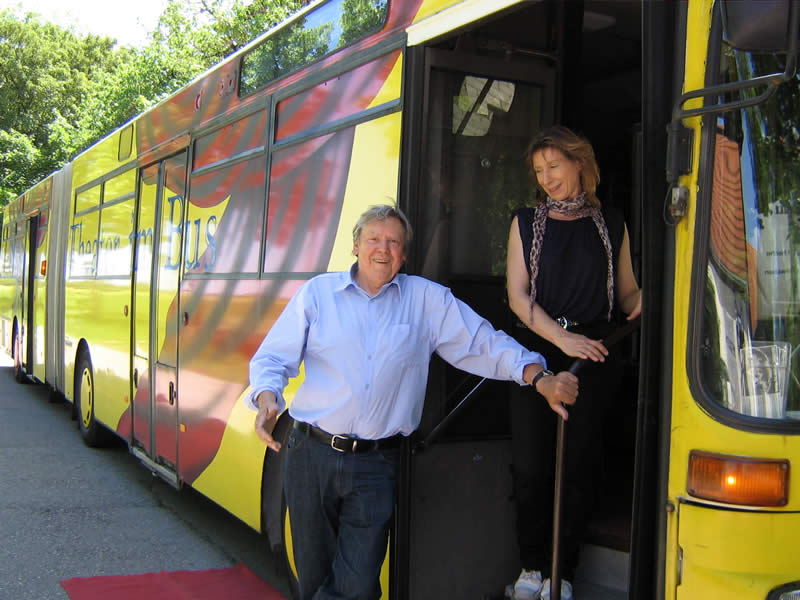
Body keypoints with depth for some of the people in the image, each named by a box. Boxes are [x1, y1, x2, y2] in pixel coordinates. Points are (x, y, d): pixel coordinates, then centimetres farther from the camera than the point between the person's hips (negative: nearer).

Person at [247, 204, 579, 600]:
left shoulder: (427, 299, 6)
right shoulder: (317, 292, 5)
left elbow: (483, 343, 4)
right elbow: (272, 358, 4)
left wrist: (539, 378, -8)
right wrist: (267, 398, -16)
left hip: (376, 463, 0)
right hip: (311, 453, 1)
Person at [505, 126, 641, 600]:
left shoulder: (612, 224, 9)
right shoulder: (526, 223, 9)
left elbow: (627, 292, 13)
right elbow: (518, 295, 0)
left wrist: (644, 303, -11)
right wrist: (562, 338, -14)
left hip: (592, 355, 0)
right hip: (535, 353, 0)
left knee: (577, 466, 2)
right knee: (530, 466, 2)